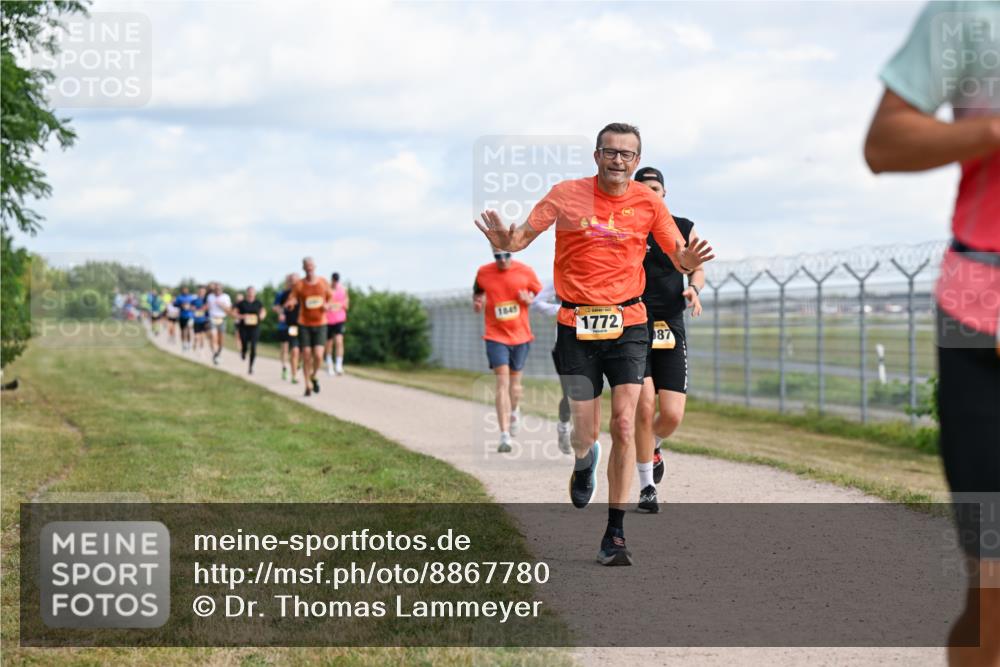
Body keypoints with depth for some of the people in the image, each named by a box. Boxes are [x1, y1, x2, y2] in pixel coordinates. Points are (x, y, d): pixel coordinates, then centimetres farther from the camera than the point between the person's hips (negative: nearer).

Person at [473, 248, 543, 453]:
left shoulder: (525, 271, -3)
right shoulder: (483, 273, -1)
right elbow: (477, 292, 18)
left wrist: (529, 300, -14)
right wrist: (477, 303, -4)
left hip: (521, 336, 1)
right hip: (496, 336, -1)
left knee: (515, 383, 11)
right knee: (502, 383, -13)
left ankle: (514, 410, 46)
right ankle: (504, 436, -15)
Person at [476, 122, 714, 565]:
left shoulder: (648, 202, 2)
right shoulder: (566, 194, -2)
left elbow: (679, 257, 7)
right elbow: (523, 236, 1)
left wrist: (689, 261, -17)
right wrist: (505, 241, -23)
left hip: (627, 324, 0)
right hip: (576, 325, 0)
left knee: (623, 425, -12)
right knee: (584, 433, -3)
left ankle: (615, 533, -2)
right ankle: (584, 462, 38)